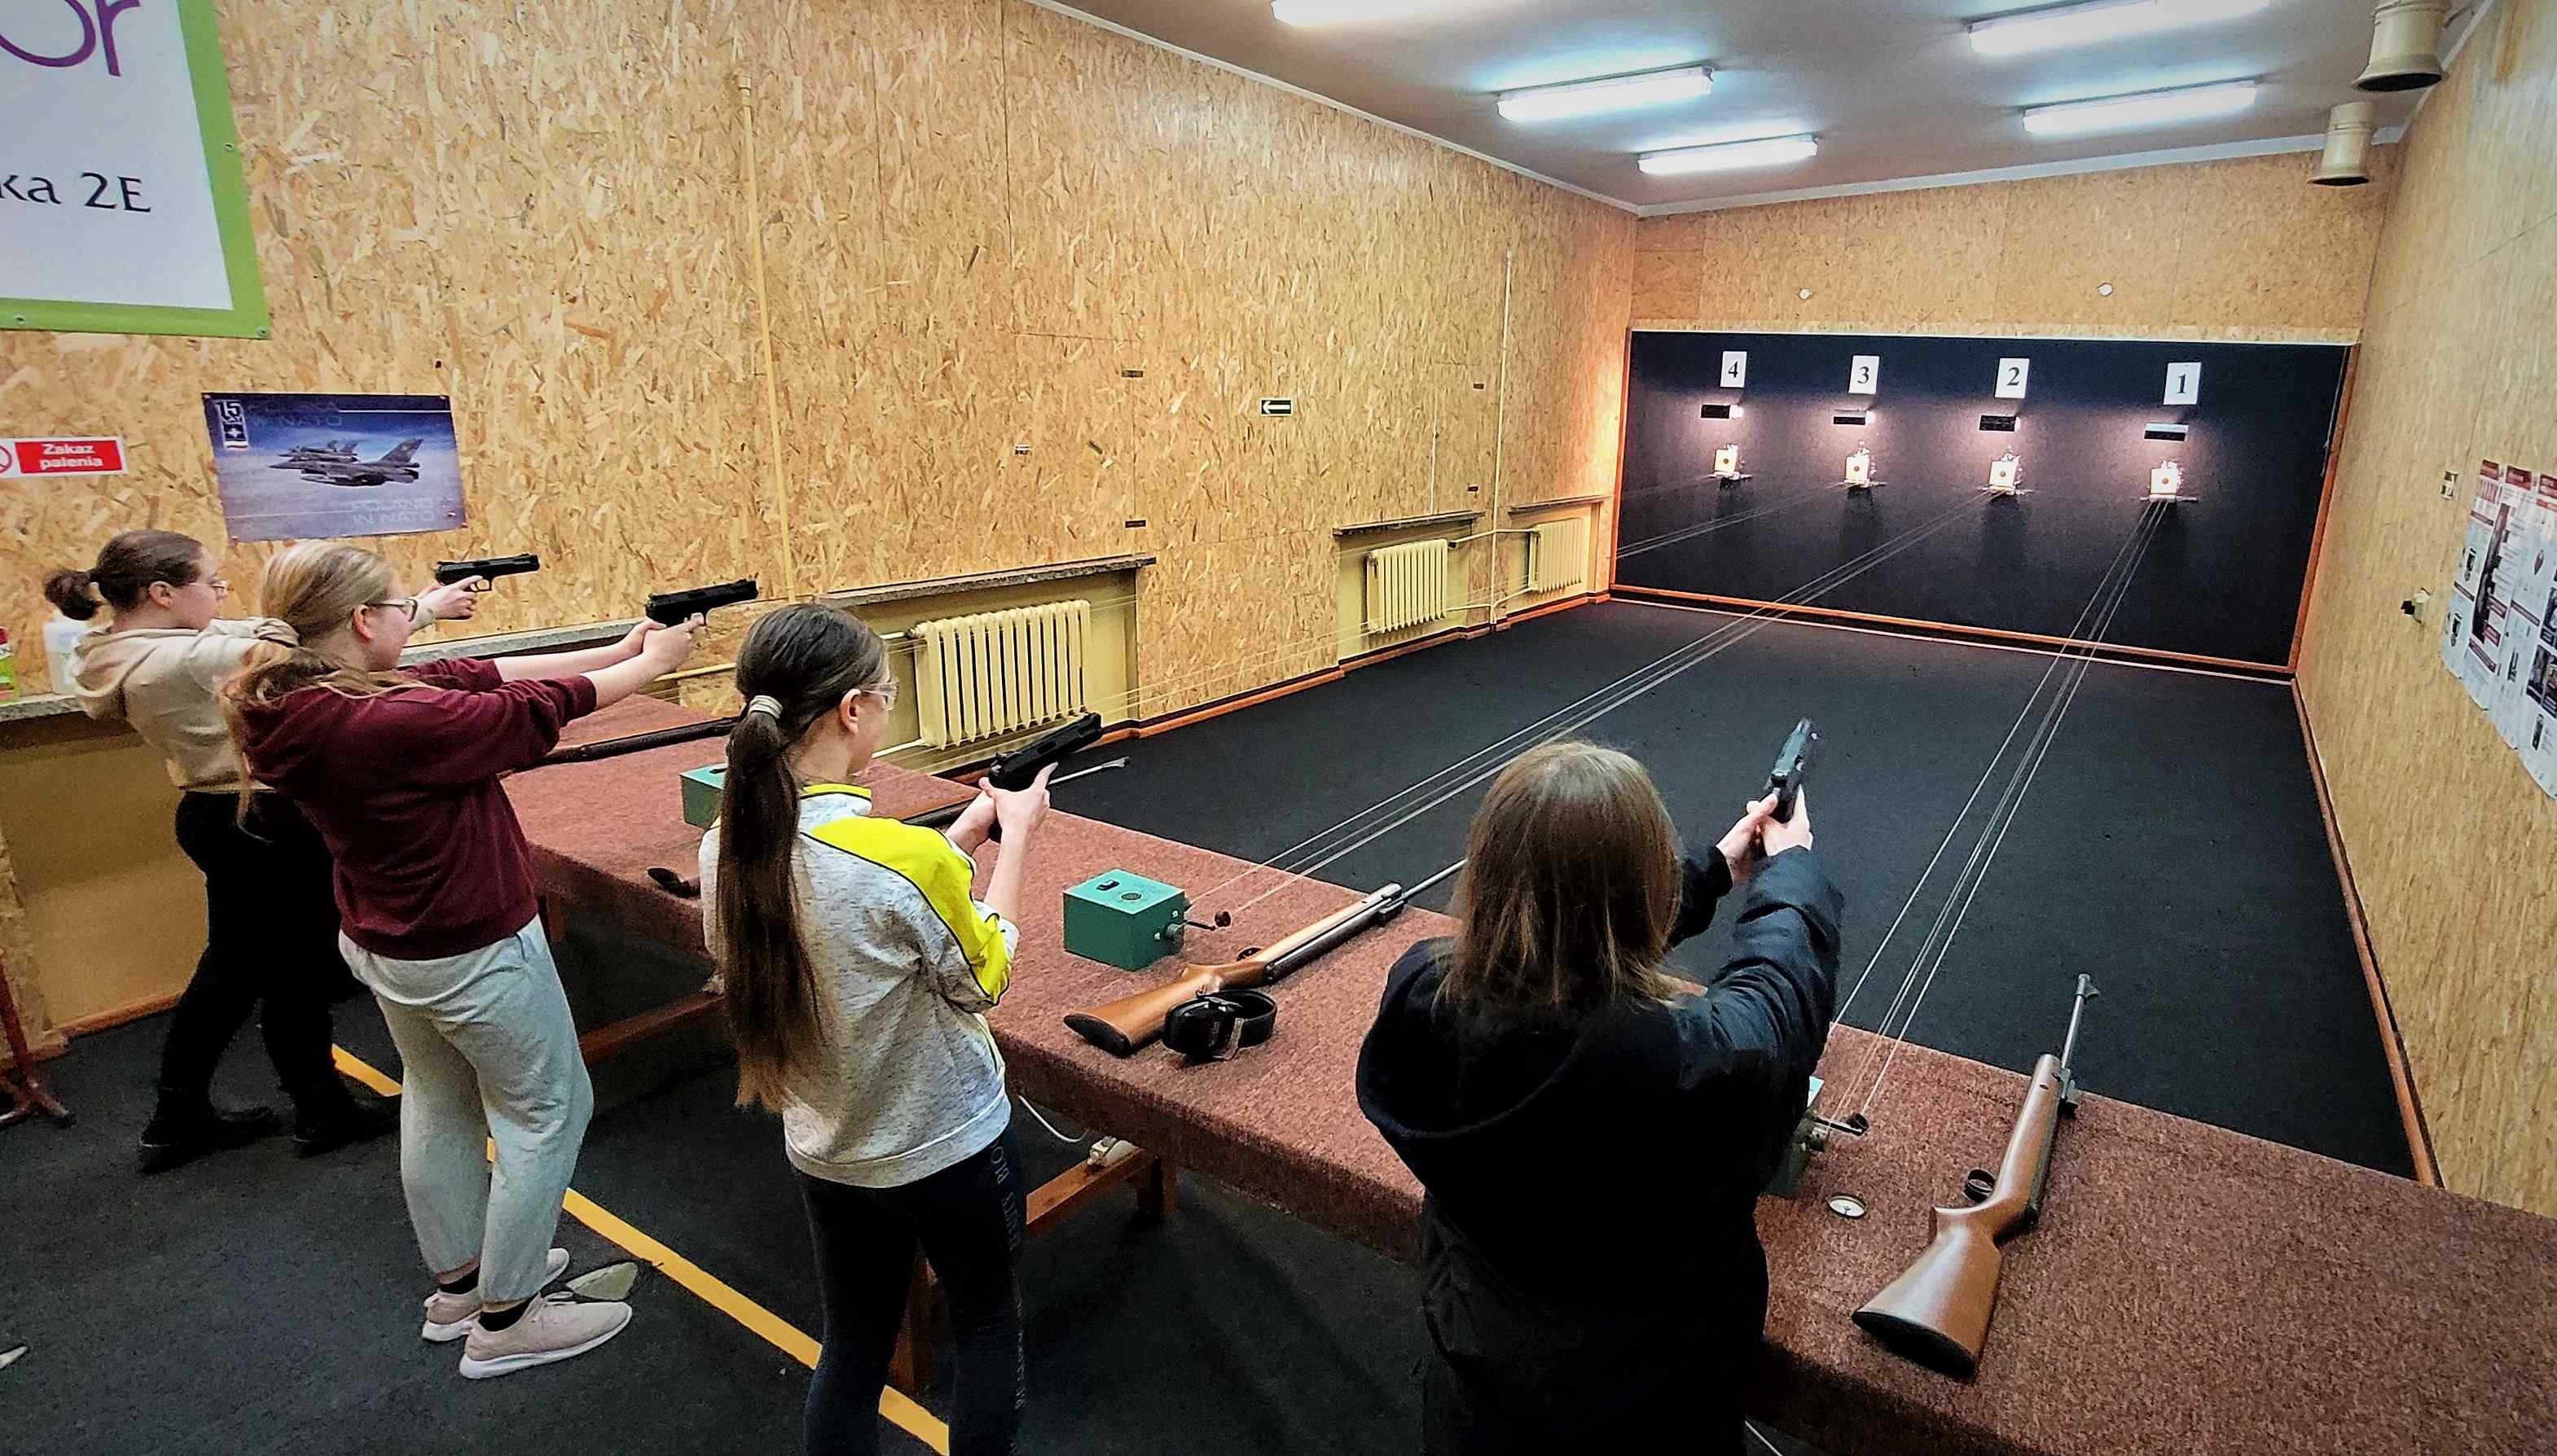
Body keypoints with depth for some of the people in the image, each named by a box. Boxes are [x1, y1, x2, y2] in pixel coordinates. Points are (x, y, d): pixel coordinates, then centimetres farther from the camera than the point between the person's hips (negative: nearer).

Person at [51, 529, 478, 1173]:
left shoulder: (119, 648, 2)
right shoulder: (185, 660, -26)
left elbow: (263, 631, 4)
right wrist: (423, 608, -14)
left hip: (214, 817, 10)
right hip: (267, 826, -9)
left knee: (232, 966, 22)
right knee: (297, 971, 7)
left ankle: (179, 1120, 34)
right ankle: (323, 1113, 25)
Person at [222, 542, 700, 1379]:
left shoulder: (294, 707, -5)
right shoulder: (391, 723, -33)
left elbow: (475, 678, -4)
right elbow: (535, 711, -21)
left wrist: (616, 649, -3)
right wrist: (648, 664, -6)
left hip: (380, 942, 10)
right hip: (473, 954, -9)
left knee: (439, 1102, 25)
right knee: (548, 1113, 8)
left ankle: (459, 1283, 43)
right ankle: (504, 1322, 21)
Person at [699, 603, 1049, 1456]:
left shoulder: (724, 852, -12)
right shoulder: (909, 857, -33)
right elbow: (983, 979, -14)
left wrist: (966, 831, 4)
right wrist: (1014, 836, -5)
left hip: (824, 1152, 5)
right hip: (951, 1147, -5)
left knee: (853, 1345, 25)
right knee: (988, 1324, 22)